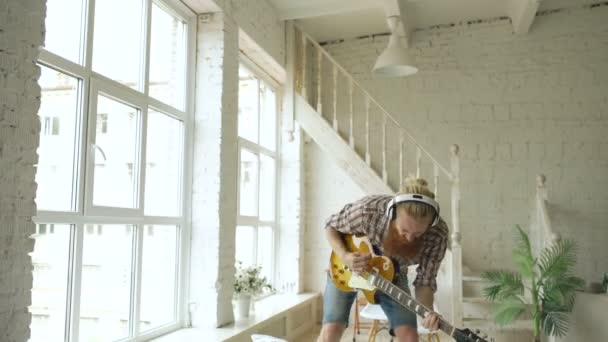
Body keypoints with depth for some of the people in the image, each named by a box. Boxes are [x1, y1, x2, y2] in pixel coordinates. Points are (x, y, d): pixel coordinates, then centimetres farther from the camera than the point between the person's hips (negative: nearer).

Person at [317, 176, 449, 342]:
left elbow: (425, 280, -17)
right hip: (349, 269, -2)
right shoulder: (367, 210, -35)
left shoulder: (438, 234, -28)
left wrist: (428, 312, -36)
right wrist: (345, 256, -31)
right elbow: (331, 226, -14)